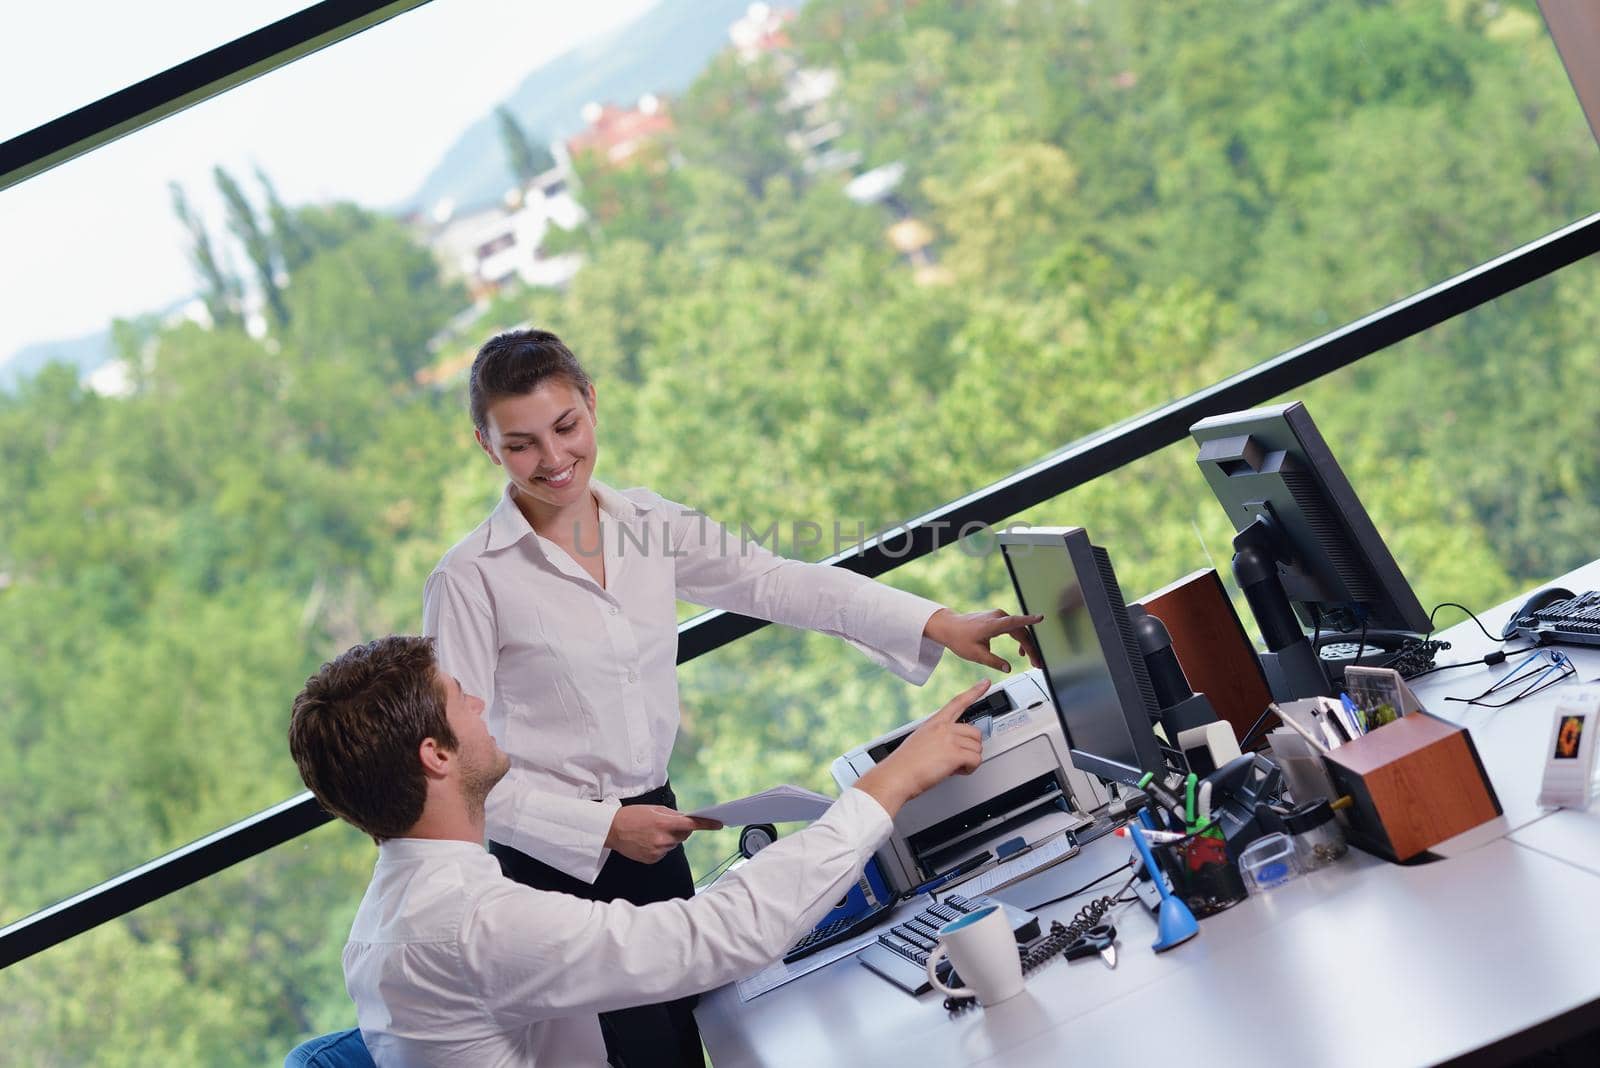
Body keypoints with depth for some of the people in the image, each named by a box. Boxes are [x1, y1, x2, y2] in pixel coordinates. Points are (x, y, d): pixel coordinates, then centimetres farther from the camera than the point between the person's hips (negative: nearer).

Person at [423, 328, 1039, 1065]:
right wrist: (602, 827, -18)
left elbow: (777, 582, -4)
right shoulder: (471, 580, -13)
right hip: (554, 862, -5)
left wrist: (938, 625, -12)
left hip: (651, 827, 5)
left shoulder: (646, 523, 2)